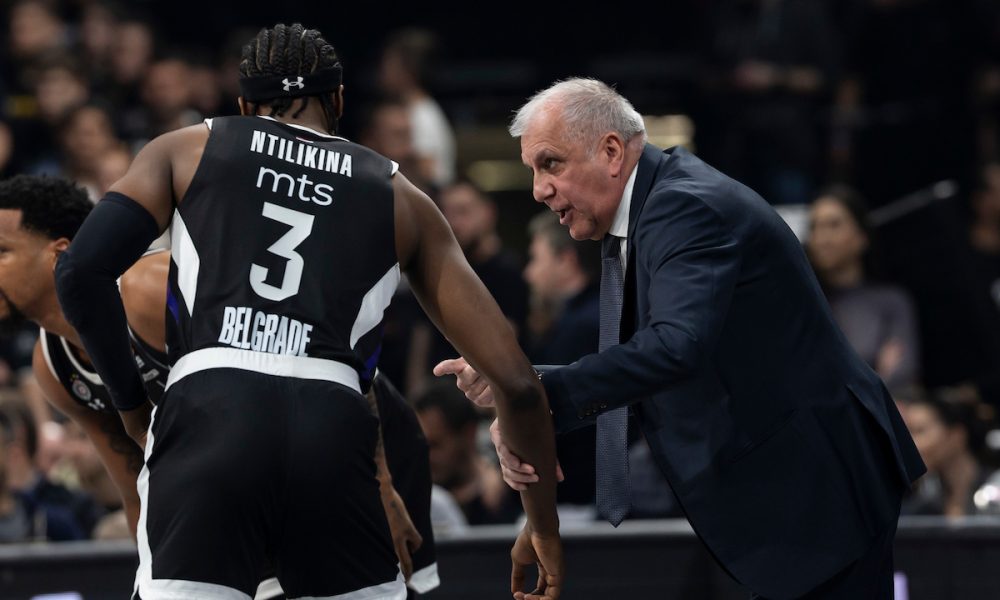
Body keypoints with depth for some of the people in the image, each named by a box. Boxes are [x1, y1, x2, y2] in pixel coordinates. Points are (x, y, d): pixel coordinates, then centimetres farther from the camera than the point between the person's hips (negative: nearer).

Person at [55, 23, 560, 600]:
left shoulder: (185, 150, 24)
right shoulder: (401, 198, 26)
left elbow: (82, 271, 7)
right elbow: (516, 381, 20)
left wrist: (133, 408, 20)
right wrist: (544, 529, 29)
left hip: (210, 417, -1)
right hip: (332, 433, 1)